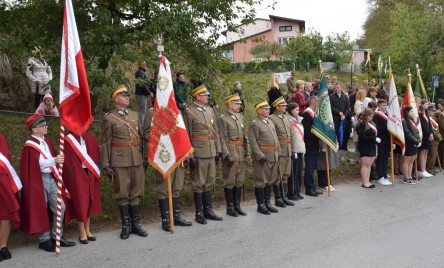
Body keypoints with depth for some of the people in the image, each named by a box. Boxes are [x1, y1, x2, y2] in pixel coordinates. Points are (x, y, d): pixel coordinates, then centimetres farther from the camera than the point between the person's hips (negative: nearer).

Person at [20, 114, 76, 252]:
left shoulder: (47, 142, 15)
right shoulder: (30, 146, -7)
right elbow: (38, 163, -20)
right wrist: (54, 160, -30)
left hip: (52, 178, 7)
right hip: (39, 180, -7)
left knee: (60, 207, 5)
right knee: (41, 210, 2)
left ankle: (56, 236, 17)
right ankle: (44, 240, 13)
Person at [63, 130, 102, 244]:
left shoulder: (90, 138, 3)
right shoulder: (68, 141, -9)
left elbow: (96, 155, 9)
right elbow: (68, 162, -9)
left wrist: (96, 172, 4)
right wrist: (72, 178, -13)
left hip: (90, 175, 4)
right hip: (77, 175, -4)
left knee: (89, 201, 11)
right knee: (80, 202, 2)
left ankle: (87, 230, 24)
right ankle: (82, 232, 16)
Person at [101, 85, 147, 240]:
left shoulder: (135, 115, 12)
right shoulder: (109, 118, -2)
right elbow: (105, 143, -4)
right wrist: (106, 165, -8)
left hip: (137, 159, 5)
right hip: (119, 160, -4)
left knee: (136, 192, 9)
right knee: (122, 193, 3)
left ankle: (136, 224, 20)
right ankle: (126, 226, 15)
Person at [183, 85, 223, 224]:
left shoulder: (210, 110, 14)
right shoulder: (189, 112, -6)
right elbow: (186, 136, -10)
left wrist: (218, 150, 10)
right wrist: (190, 156, -13)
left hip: (211, 154, 6)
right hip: (198, 154, -6)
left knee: (209, 183, 13)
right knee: (198, 184, 3)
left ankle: (208, 210, 24)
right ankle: (199, 213, 14)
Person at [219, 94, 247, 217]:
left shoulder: (240, 117, 13)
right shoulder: (223, 119, -8)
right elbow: (222, 139, -13)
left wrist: (245, 151, 13)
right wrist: (227, 155, -18)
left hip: (241, 154, 7)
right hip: (230, 154, -7)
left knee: (240, 181, 11)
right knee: (230, 182, 2)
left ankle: (237, 205, 22)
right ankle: (230, 207, 13)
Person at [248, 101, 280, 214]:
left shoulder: (270, 122, 17)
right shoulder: (254, 124, -9)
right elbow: (253, 142, -15)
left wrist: (277, 153, 15)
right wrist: (260, 156, -21)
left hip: (274, 157, 8)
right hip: (262, 157, -8)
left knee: (270, 180, 14)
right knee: (261, 181, 0)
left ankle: (267, 202, 25)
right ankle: (261, 205, 10)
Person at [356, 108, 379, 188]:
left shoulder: (371, 124, 15)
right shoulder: (361, 125, -13)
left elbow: (374, 133, 21)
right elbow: (362, 137, -21)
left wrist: (376, 139, 2)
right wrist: (375, 139, -20)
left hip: (371, 147, 9)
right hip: (365, 147, -9)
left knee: (369, 165, 9)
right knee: (365, 165, -3)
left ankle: (367, 181, 15)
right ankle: (365, 183, 2)